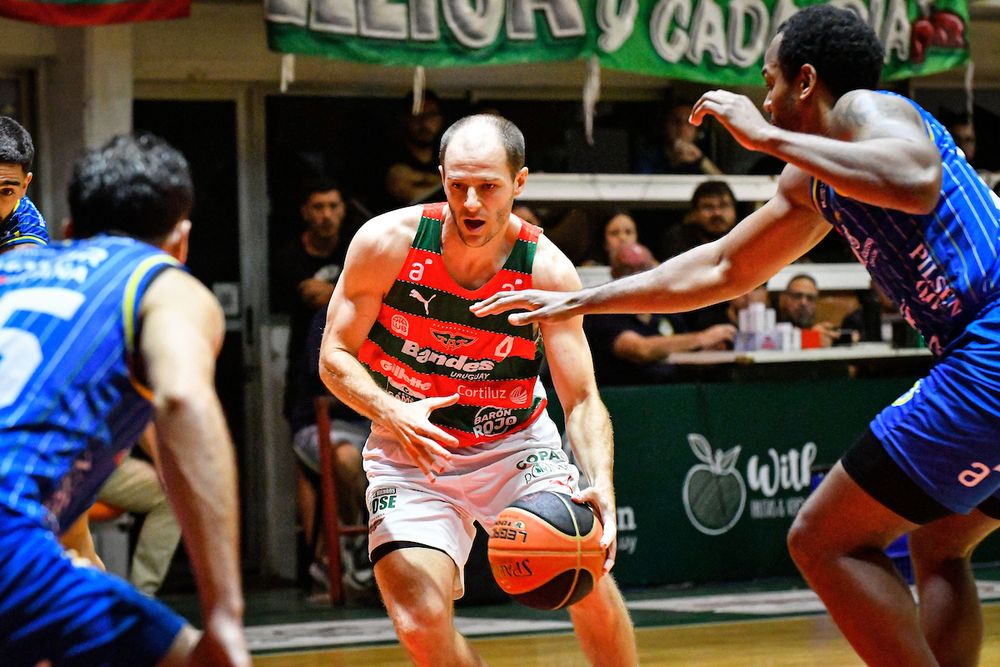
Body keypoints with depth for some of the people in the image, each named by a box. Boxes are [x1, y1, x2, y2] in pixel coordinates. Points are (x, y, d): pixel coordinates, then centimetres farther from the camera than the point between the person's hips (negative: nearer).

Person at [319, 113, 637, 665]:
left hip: (515, 444, 1)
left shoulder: (547, 271, -15)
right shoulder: (388, 242, -17)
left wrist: (600, 486, -33)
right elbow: (335, 356, -10)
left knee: (588, 579, -16)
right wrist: (393, 414, -30)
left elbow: (581, 400, -14)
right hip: (410, 452, -1)